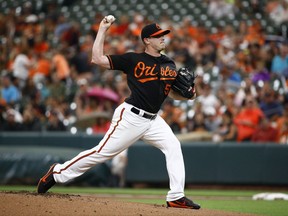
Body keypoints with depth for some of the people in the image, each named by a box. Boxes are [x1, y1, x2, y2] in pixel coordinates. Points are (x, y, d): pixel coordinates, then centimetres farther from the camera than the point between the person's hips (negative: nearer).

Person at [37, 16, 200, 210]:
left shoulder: (169, 64, 12)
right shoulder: (133, 60, -5)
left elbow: (174, 93, 18)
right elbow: (98, 58, -8)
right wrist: (103, 30, -6)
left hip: (153, 119, 6)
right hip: (131, 117, -6)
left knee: (173, 146, -10)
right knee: (103, 152, -7)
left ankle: (176, 197, -10)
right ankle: (58, 173, 7)